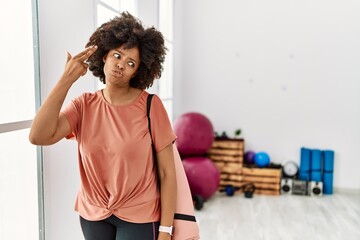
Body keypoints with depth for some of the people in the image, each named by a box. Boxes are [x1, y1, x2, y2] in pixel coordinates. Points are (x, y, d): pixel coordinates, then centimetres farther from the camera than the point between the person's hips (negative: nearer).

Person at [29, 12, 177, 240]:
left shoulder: (150, 106, -14)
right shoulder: (84, 105, -5)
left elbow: (167, 172, -11)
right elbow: (38, 137, -21)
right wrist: (66, 79, -21)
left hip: (138, 216, -3)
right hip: (93, 214, 3)